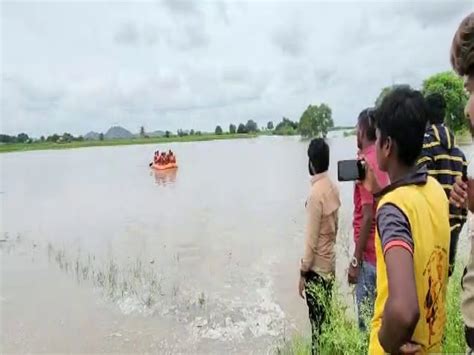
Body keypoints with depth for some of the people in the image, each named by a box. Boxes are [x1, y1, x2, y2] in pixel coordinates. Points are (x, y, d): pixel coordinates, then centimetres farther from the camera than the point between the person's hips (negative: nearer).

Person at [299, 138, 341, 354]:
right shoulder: (333, 188, 3)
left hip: (317, 268, -8)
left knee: (318, 324, 4)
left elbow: (311, 239, -19)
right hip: (330, 264, 8)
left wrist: (303, 272, -11)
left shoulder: (316, 193, -21)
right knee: (326, 320, 18)